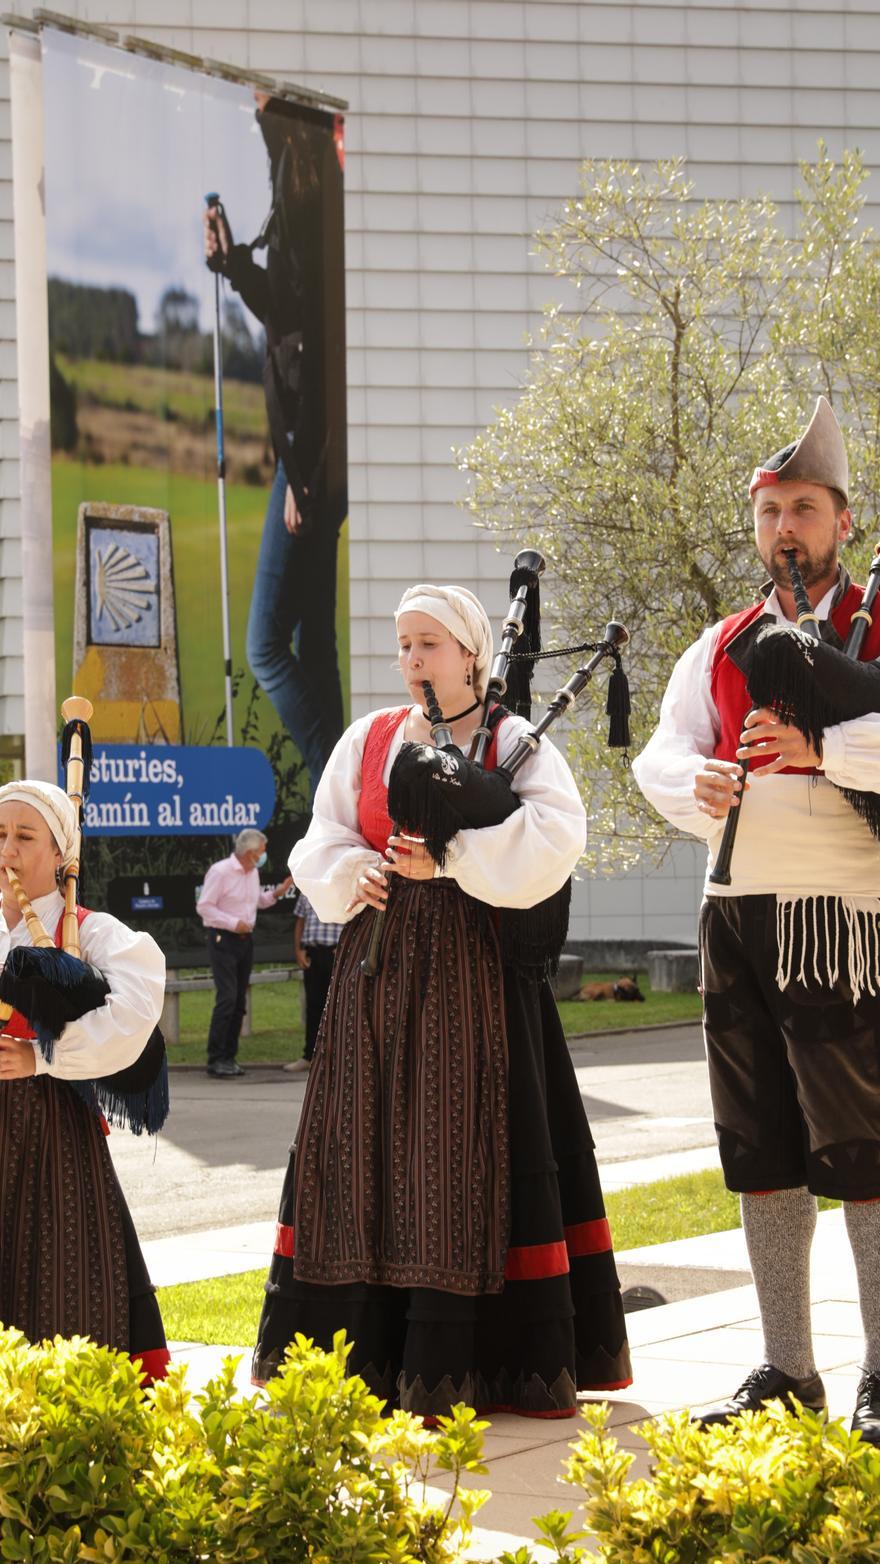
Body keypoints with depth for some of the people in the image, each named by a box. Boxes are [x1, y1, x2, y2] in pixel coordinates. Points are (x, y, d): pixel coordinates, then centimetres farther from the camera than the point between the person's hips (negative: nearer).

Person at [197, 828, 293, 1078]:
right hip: (223, 939, -8)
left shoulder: (253, 872, 12)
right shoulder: (220, 871, -13)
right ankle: (216, 1059, -13)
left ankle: (229, 1057, 12)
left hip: (245, 939, 8)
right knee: (227, 998, -15)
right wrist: (233, 923, -18)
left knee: (239, 1001, 7)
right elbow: (204, 907, -14)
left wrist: (276, 893, 9)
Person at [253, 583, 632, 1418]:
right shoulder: (368, 739, 13)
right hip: (379, 965, 4)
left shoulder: (514, 741, 1)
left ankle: (460, 1361, -4)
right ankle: (369, 1348, 8)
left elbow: (553, 837, -14)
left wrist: (449, 861, -22)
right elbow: (322, 844, 11)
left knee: (466, 1148, -6)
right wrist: (352, 875, -11)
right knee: (370, 1144, 3)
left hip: (476, 967, -4)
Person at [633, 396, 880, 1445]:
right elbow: (660, 755, 7)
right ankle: (787, 1370, 16)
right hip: (733, 917, 6)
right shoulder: (723, 648, 16)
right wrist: (697, 785, -14)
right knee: (760, 1152, 9)